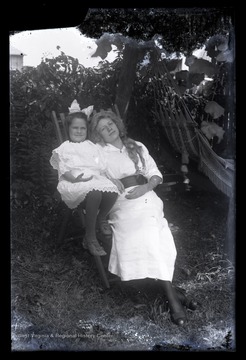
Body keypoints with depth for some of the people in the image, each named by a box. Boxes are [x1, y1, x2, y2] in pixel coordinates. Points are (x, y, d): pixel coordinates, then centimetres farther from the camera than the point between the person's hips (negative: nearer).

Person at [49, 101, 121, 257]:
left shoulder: (92, 147, 28)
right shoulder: (64, 148, 17)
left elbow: (102, 167, 18)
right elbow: (63, 169, 3)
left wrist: (110, 178, -2)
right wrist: (73, 178, -17)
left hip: (96, 180, 4)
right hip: (75, 184, -3)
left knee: (113, 190, -33)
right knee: (94, 192, -39)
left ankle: (101, 218, 0)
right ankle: (90, 238, -26)